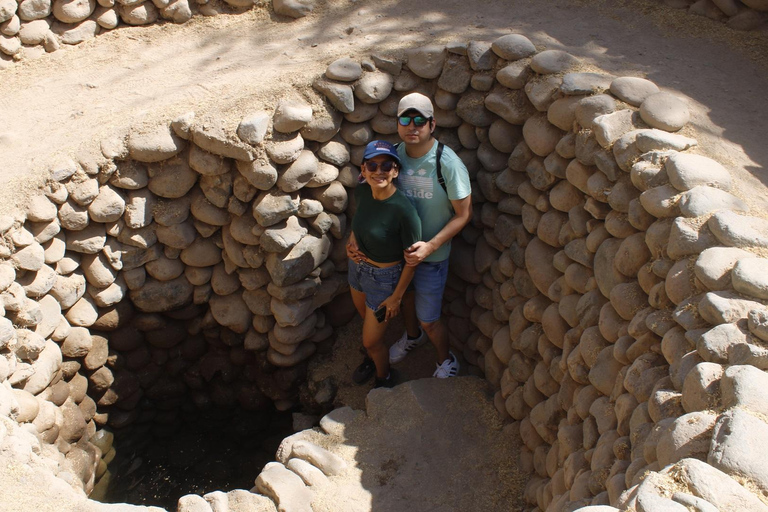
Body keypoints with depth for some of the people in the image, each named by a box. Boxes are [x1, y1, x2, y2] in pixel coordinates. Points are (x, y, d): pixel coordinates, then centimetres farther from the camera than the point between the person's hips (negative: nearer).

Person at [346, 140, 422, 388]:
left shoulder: (403, 210, -33)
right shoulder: (361, 192, -14)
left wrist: (397, 297, -13)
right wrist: (352, 240, -9)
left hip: (385, 276, -6)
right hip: (358, 266, 6)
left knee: (371, 340, 9)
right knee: (367, 319, 31)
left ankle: (384, 379, 41)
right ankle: (372, 357, 62)